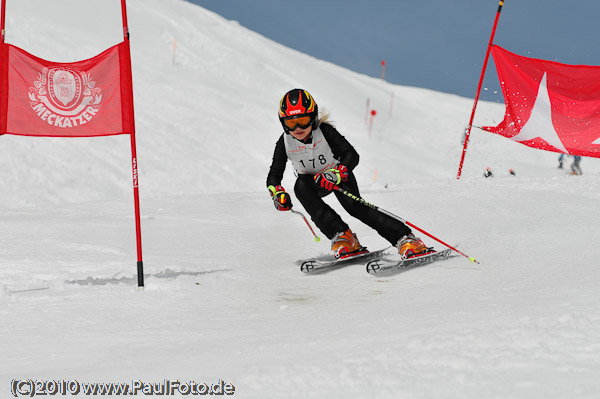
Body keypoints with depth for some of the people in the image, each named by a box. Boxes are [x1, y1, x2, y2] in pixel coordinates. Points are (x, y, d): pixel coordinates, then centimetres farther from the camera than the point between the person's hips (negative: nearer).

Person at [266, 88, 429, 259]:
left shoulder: (324, 131, -25)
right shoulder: (285, 142, -17)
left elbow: (352, 155, -29)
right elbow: (274, 174, -10)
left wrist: (335, 174, -48)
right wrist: (278, 193, -32)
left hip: (339, 176, -3)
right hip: (312, 181, 3)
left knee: (352, 204, -30)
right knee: (301, 186, -32)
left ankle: (405, 239, -30)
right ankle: (341, 236, -33)